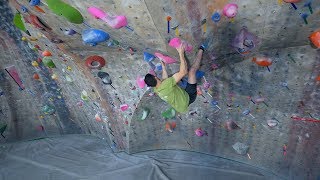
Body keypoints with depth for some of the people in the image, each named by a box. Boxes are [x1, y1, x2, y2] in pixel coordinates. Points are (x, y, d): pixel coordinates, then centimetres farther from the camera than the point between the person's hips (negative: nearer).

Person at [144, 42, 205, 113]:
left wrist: (163, 67, 19)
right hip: (188, 98, -8)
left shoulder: (156, 90, -9)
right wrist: (181, 53, -31)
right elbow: (183, 72, -36)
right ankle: (201, 50, 10)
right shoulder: (166, 85, -36)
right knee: (192, 70, -13)